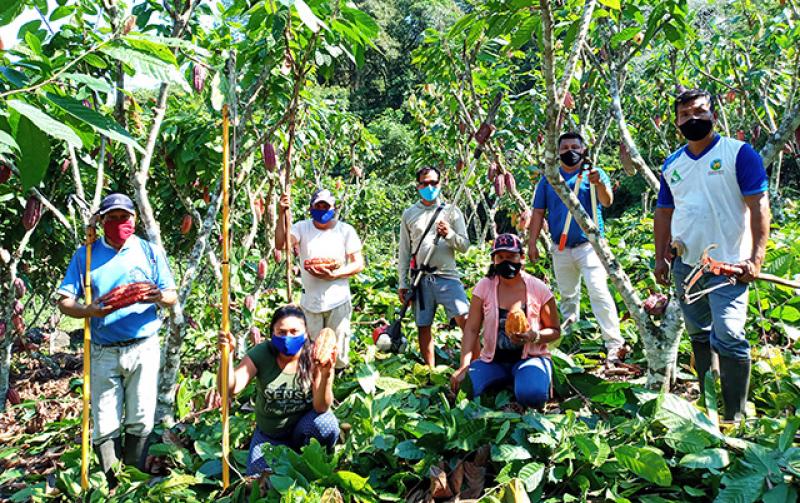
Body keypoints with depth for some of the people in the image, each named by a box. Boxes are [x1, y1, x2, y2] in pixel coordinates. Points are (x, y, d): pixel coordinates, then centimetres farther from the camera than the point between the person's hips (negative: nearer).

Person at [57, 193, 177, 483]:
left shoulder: (150, 251, 6)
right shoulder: (85, 255, 7)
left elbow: (172, 296, 4)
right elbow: (65, 301, 2)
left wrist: (159, 297, -20)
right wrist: (89, 311, -19)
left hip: (143, 348, 0)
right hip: (103, 352, 0)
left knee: (141, 421, 3)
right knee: (105, 426, 3)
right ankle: (112, 486, 18)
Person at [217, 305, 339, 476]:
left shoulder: (314, 357, -19)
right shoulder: (261, 354, -17)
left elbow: (321, 408, -27)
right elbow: (229, 389, -26)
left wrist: (326, 376, -46)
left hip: (304, 427, -2)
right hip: (269, 434, 2)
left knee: (325, 424, -32)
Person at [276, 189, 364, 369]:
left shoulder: (345, 230, -2)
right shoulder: (302, 228, 0)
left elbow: (359, 264, -5)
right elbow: (280, 244, -19)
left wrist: (334, 275, -19)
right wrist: (283, 214, -28)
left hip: (338, 302, -1)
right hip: (310, 302, 1)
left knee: (338, 354, 9)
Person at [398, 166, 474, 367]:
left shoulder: (452, 211, 7)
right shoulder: (409, 214, 10)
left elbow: (465, 245, 4)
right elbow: (404, 252, 11)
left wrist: (449, 235, -16)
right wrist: (403, 283, 7)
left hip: (447, 276, -2)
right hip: (421, 279, 2)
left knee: (465, 320, -15)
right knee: (423, 326, 6)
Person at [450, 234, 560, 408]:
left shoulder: (538, 289, -5)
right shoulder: (484, 287, -3)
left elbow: (555, 331, 4)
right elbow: (471, 329, -5)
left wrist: (534, 336, -19)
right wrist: (464, 366, -18)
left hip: (530, 357, -1)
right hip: (493, 360, 2)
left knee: (531, 395, -34)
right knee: (460, 388, -25)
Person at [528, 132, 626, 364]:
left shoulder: (594, 173, 3)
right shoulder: (548, 179, 10)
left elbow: (607, 202, -13)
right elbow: (538, 213, 11)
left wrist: (599, 184, -33)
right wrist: (532, 243, 3)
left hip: (589, 244, -3)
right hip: (561, 249, 4)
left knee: (599, 293, -15)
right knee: (567, 297, 13)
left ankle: (614, 345, -15)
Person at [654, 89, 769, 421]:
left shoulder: (739, 153, -5)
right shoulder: (672, 164, 11)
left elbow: (759, 206, -9)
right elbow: (664, 213, 17)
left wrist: (756, 257, -16)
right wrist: (661, 257, 11)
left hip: (728, 265, -5)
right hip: (685, 265, 6)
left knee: (728, 337, -13)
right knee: (698, 336, 15)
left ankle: (736, 418, 0)